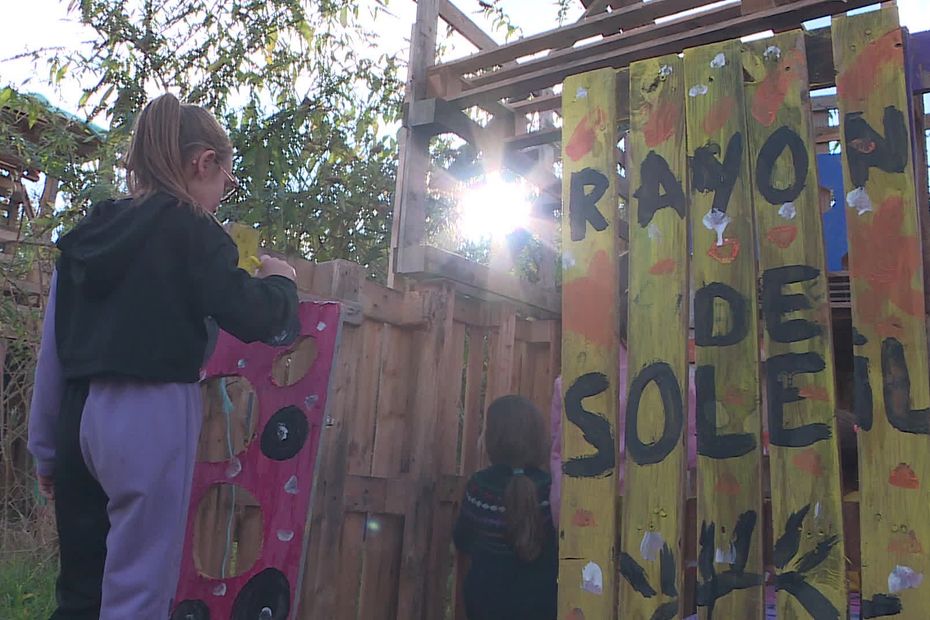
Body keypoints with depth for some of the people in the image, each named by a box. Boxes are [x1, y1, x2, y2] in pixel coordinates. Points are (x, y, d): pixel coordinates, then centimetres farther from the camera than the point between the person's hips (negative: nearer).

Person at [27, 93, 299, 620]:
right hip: (151, 417, -7)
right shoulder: (191, 230, -7)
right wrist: (280, 281, 9)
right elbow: (252, 319, -12)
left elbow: (53, 350, 13)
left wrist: (47, 448, 20)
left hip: (81, 414, 7)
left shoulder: (90, 232, 13)